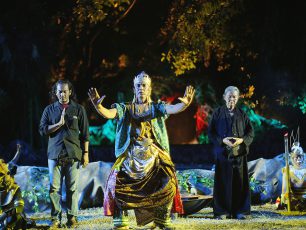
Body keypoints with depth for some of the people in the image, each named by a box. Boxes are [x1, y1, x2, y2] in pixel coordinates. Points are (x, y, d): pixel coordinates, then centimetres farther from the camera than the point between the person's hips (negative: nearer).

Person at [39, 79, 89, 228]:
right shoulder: (49, 110, 10)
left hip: (73, 154, -1)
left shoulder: (78, 109, 8)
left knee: (72, 187, 0)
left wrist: (86, 153, 2)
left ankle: (72, 217, 7)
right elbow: (42, 129, 3)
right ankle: (56, 218, 2)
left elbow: (85, 133, 7)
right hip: (55, 154, 1)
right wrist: (59, 124, -9)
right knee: (54, 188, -3)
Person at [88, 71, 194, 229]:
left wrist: (185, 104, -33)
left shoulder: (156, 107, 9)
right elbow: (108, 114, -8)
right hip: (130, 155, 0)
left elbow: (173, 109, -10)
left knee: (167, 183, -15)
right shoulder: (126, 109, 9)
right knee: (118, 182, -16)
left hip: (154, 155, 0)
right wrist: (97, 106, -30)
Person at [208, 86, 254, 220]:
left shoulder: (242, 114, 9)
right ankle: (222, 211, 4)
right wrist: (223, 140, -15)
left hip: (239, 153, 2)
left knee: (239, 182, 1)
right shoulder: (217, 113, 4)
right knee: (223, 182, -2)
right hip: (222, 153, -1)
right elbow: (211, 133, 1)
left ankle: (240, 211, 7)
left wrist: (241, 140, -12)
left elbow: (250, 133, 7)